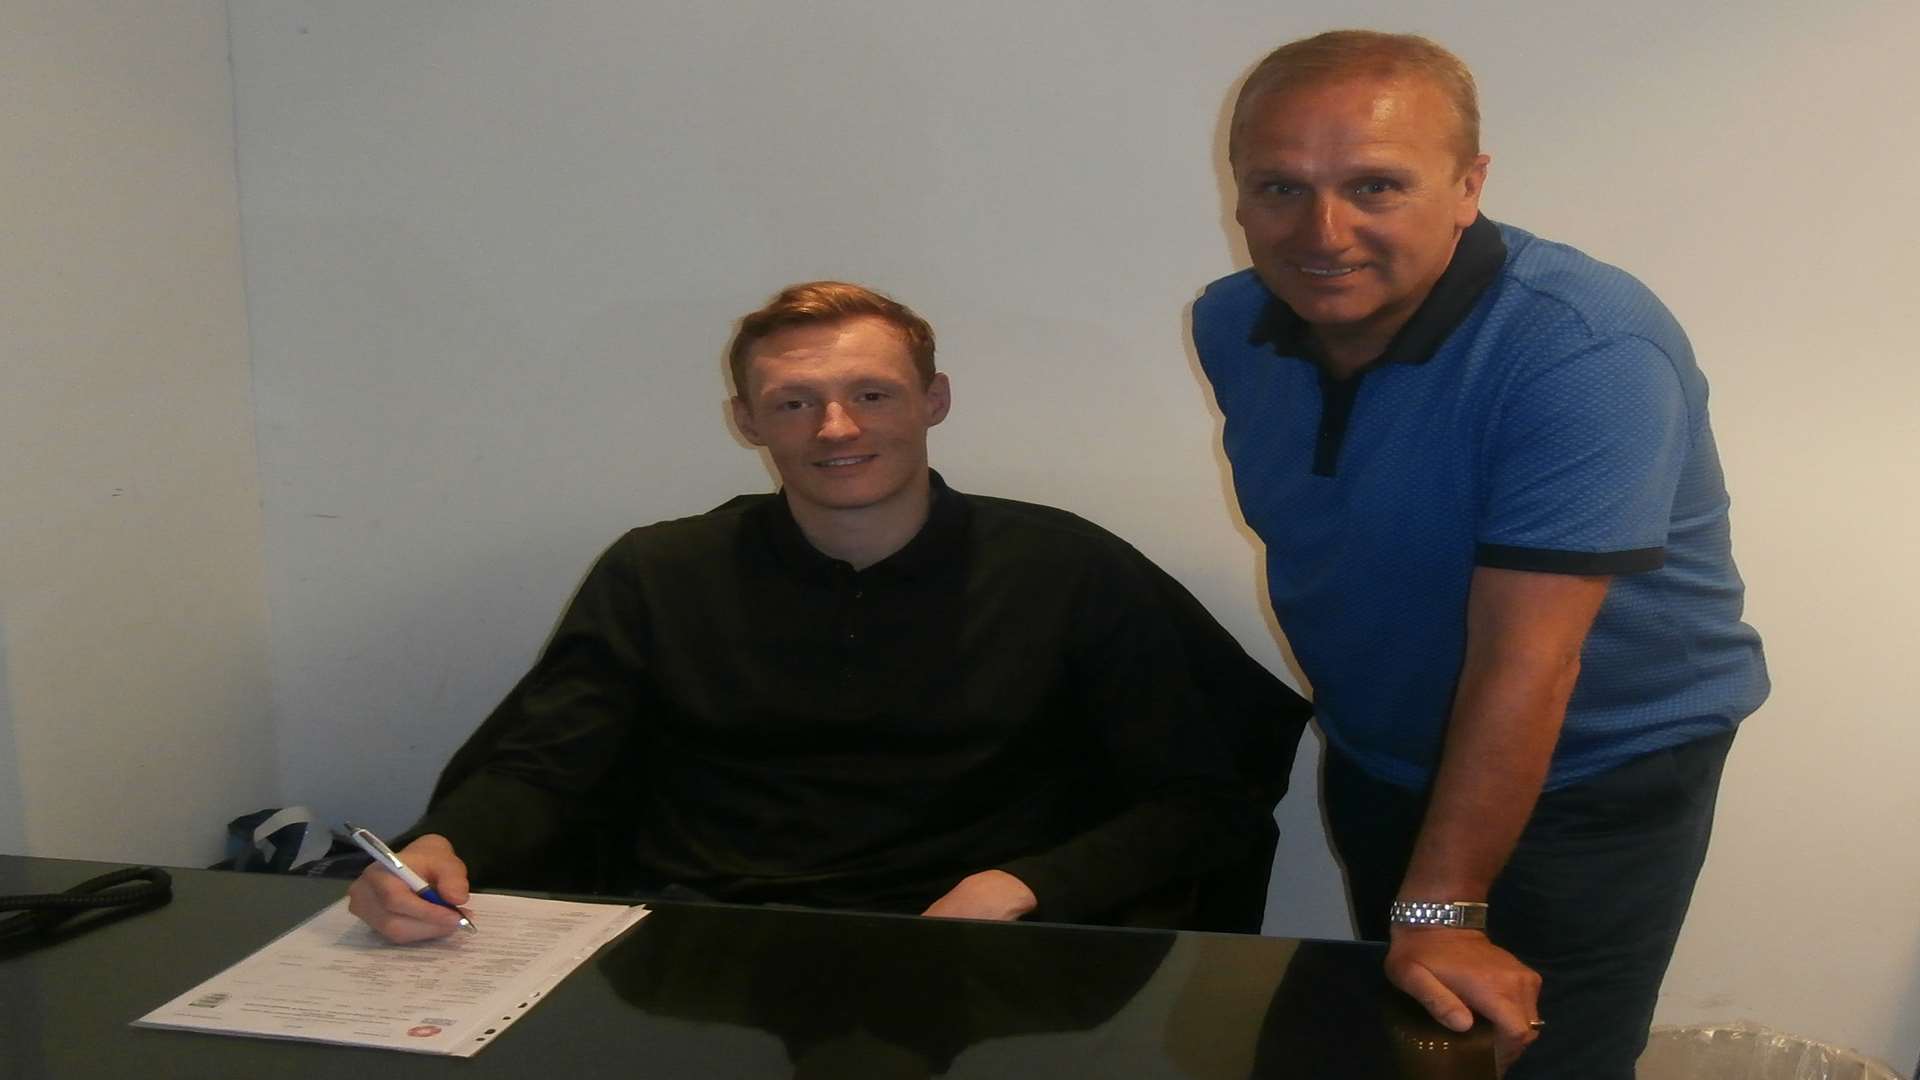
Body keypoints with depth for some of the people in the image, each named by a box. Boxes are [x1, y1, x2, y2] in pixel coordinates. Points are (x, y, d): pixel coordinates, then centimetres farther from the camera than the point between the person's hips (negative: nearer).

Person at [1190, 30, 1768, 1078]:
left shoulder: (1584, 351, -31)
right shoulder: (1234, 325, -9)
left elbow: (1524, 664, -32)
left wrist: (1439, 912, -30)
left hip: (1594, 783, -6)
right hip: (1378, 759, 6)